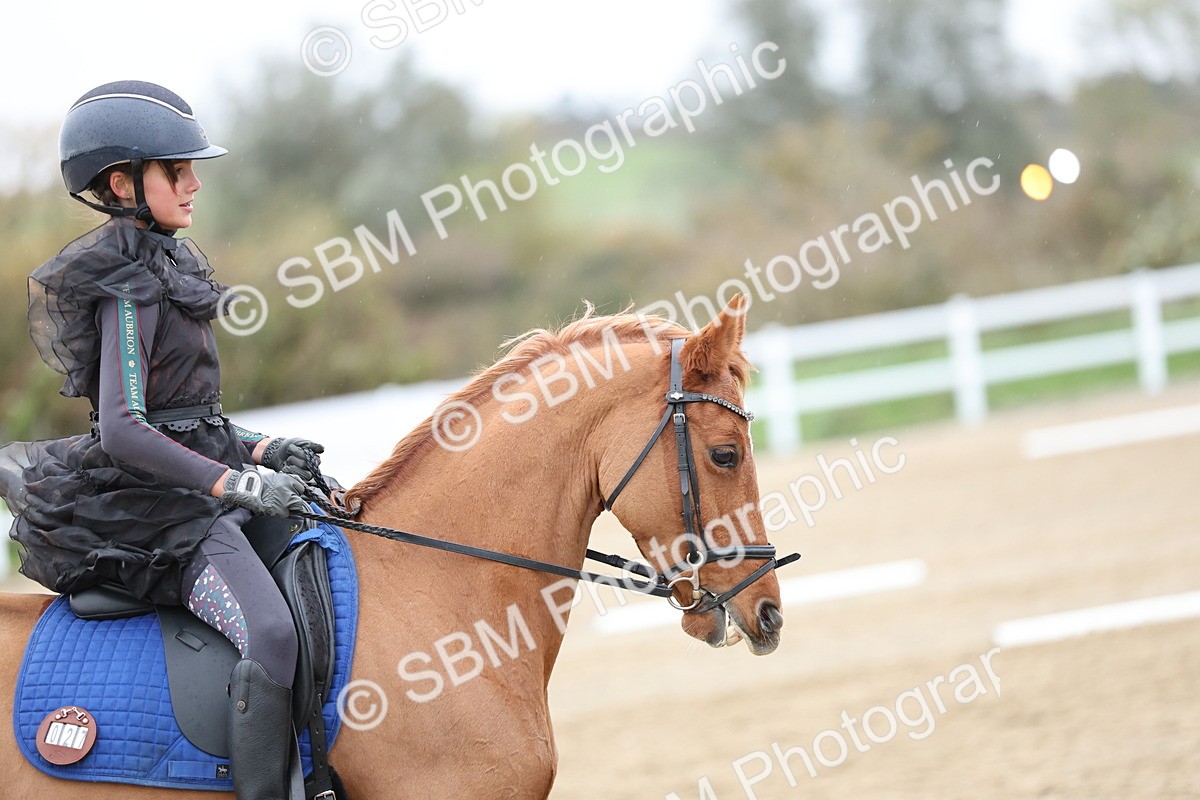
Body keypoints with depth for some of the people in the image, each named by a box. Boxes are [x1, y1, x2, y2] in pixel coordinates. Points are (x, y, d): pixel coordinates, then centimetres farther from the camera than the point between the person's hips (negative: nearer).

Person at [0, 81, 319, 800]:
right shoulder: (131, 284, -14)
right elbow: (122, 428, -22)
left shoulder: (163, 264, 17)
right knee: (272, 636, -29)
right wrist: (240, 483, -24)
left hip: (190, 487, 11)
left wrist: (263, 451, 9)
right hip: (155, 507, -11)